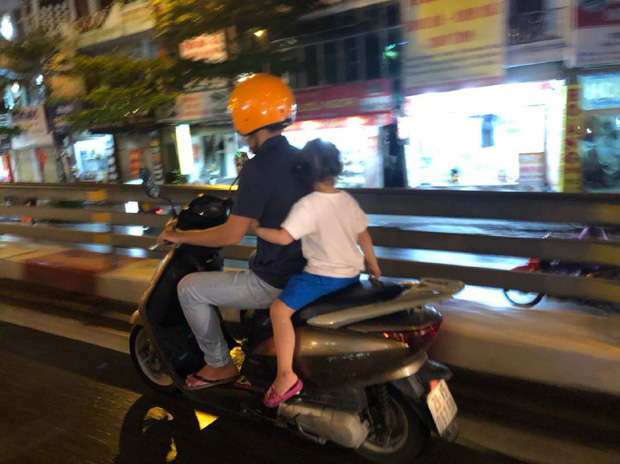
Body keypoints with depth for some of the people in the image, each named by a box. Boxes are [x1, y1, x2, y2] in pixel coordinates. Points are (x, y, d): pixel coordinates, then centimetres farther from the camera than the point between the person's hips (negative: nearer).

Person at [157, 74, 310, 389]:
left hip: (274, 284, -9)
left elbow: (232, 235, -20)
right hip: (305, 273, 9)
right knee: (239, 276, 36)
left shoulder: (258, 167, -20)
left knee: (190, 288, 5)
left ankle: (219, 365, 17)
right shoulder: (299, 158, 6)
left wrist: (180, 236, -6)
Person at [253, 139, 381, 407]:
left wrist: (256, 229, -9)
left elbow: (284, 237, -25)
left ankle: (286, 375, -15)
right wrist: (373, 265, 23)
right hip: (351, 273, 8)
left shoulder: (308, 205, -16)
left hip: (323, 275, -8)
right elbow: (363, 235, 11)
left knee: (279, 310, -10)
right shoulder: (348, 200, 4)